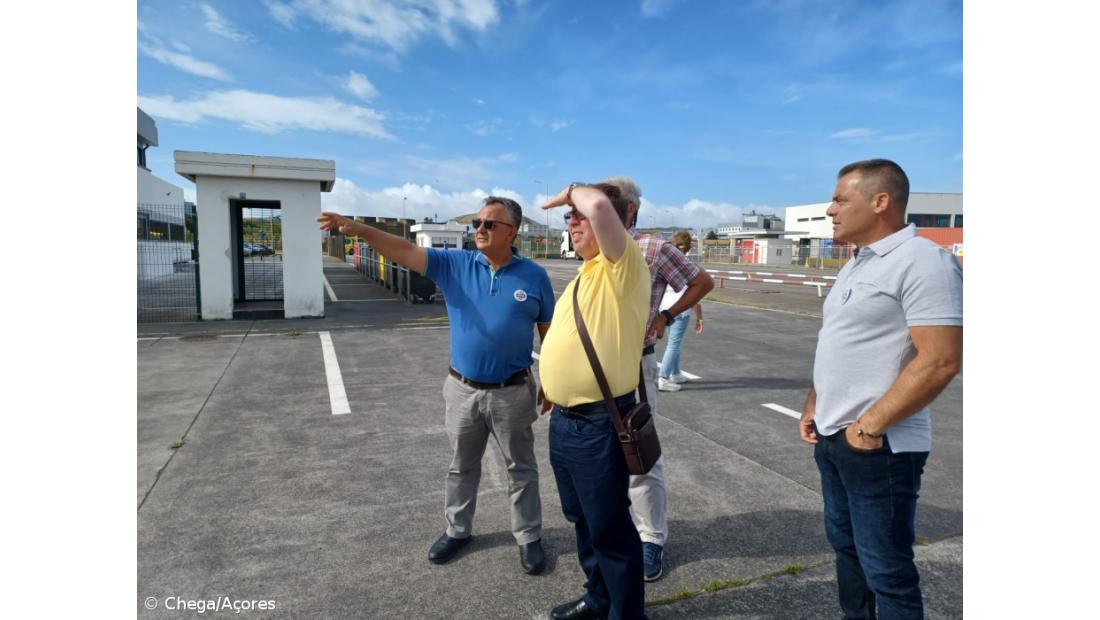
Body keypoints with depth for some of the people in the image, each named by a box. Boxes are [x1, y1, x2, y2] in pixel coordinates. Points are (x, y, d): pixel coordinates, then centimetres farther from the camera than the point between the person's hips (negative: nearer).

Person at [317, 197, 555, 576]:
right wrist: (359, 229, -25)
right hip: (463, 389, 2)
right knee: (461, 467, 19)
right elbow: (405, 252, -11)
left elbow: (549, 333, 0)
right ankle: (457, 531, 40)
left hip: (513, 392, -2)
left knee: (521, 469, 13)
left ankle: (529, 538, 32)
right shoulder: (454, 264, -3)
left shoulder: (534, 276, -7)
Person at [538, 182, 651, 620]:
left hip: (599, 424, -9)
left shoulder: (621, 266, -14)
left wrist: (573, 191, -11)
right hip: (564, 420, 9)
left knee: (609, 527, 6)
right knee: (582, 519, 23)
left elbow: (598, 205, -32)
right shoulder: (586, 273, 14)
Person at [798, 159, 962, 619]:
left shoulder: (922, 261, -15)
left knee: (886, 568, 4)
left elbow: (941, 360, -22)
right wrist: (813, 406, 12)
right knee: (845, 545, 21)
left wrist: (870, 427, -20)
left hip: (878, 447, -9)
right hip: (832, 439, 9)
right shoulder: (856, 266, 13)